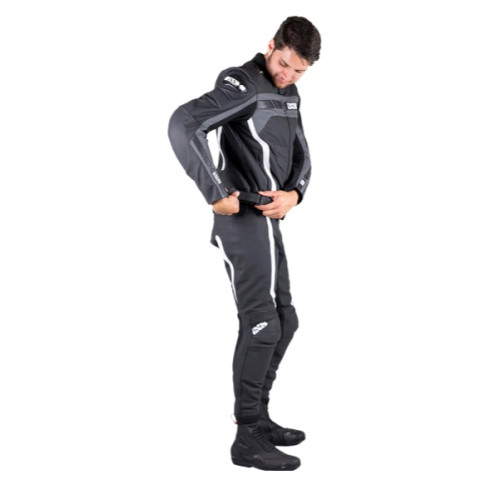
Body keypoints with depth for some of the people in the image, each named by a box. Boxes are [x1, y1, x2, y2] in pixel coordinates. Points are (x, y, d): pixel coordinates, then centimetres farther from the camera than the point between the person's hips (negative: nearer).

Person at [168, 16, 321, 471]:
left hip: (268, 223, 10)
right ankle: (248, 439, -2)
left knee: (283, 322, 13)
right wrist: (216, 193, -28)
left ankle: (259, 418, 24)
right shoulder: (241, 86, -14)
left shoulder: (289, 95, 15)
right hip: (243, 222, -10)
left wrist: (294, 193, -6)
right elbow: (183, 125, -28)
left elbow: (300, 156, 15)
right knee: (261, 324, -10)